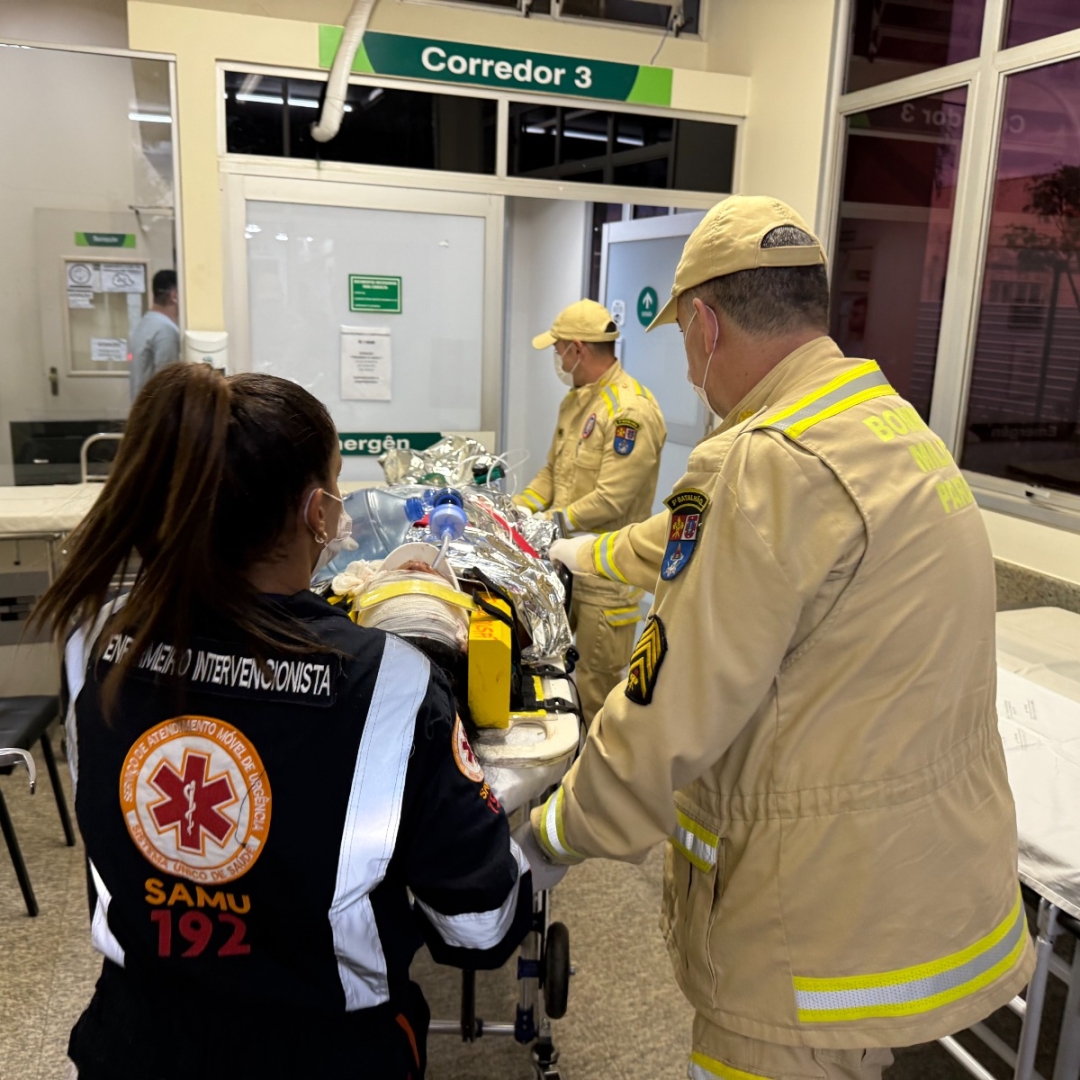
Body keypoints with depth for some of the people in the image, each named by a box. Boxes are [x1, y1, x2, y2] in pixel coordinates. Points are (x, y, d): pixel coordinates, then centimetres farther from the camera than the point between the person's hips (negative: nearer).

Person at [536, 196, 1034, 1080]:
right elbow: (713, 537, 22)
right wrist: (594, 553, 35)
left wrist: (555, 834, -6)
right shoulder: (895, 425, 7)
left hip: (839, 927, -9)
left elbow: (672, 715, -23)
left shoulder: (772, 464, -24)